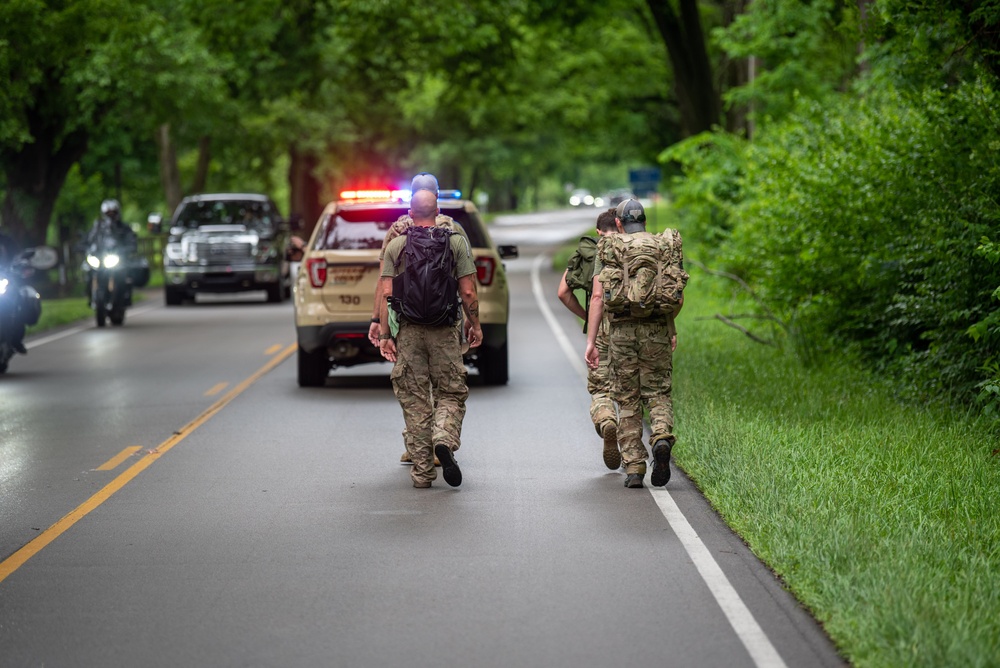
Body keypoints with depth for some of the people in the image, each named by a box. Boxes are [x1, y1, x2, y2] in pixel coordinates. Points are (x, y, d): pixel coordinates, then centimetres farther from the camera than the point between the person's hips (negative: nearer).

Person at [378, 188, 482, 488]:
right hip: (445, 330, -1)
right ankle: (444, 441, -20)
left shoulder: (396, 245, 3)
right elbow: (468, 292, -3)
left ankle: (422, 471, 7)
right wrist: (475, 325, 11)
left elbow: (386, 293, -2)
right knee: (451, 394, 9)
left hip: (408, 330, 1)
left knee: (415, 401, 7)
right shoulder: (456, 242, 0)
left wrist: (384, 334, 2)